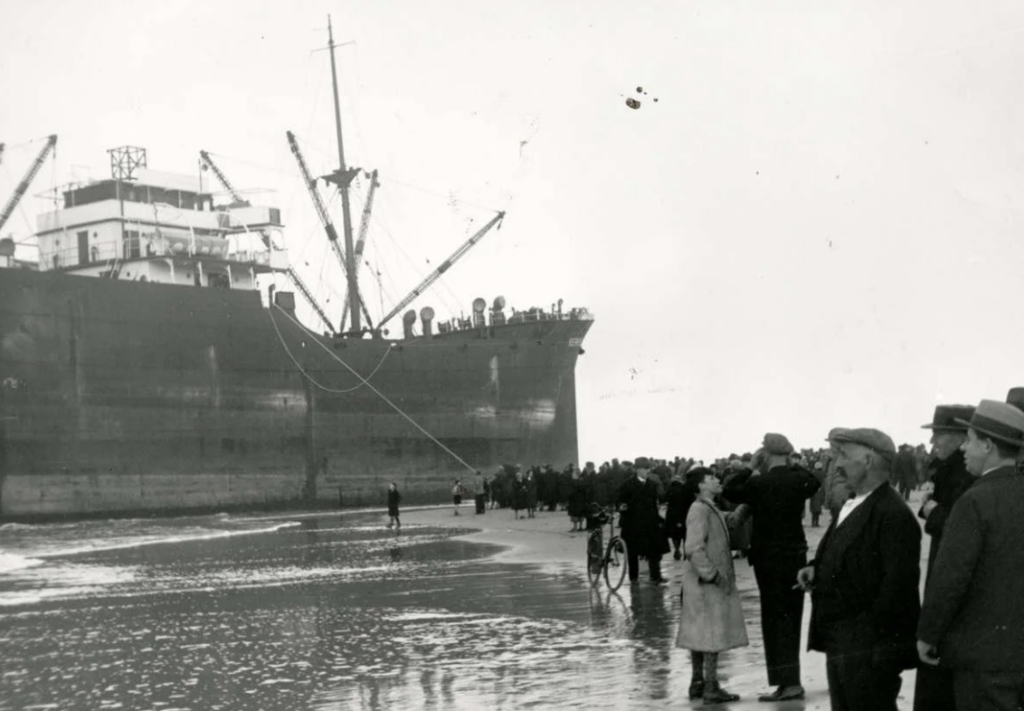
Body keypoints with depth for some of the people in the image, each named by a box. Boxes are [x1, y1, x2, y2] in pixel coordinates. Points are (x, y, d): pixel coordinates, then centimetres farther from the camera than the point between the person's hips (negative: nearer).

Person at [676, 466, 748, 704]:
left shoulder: (710, 509, 15)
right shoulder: (700, 510, -17)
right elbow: (694, 549, -24)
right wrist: (712, 575, -22)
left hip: (702, 584, 10)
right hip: (707, 584, -10)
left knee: (700, 635, 13)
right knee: (713, 634, -6)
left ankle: (698, 683, 20)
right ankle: (711, 688, -3)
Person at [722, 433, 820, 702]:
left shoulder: (759, 483, -12)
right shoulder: (799, 480, -2)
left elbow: (729, 492, 1)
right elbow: (815, 483, 21)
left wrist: (751, 469, 6)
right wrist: (794, 465, 17)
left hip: (768, 558, -4)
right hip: (796, 556, 4)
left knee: (775, 618, -1)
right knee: (791, 618, 12)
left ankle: (787, 682, -7)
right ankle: (791, 680, 17)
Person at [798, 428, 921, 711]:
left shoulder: (893, 514, -17)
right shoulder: (851, 507, 15)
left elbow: (898, 582, -21)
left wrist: (871, 632, -21)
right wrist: (816, 569, 5)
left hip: (869, 648, -10)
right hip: (840, 644, 10)